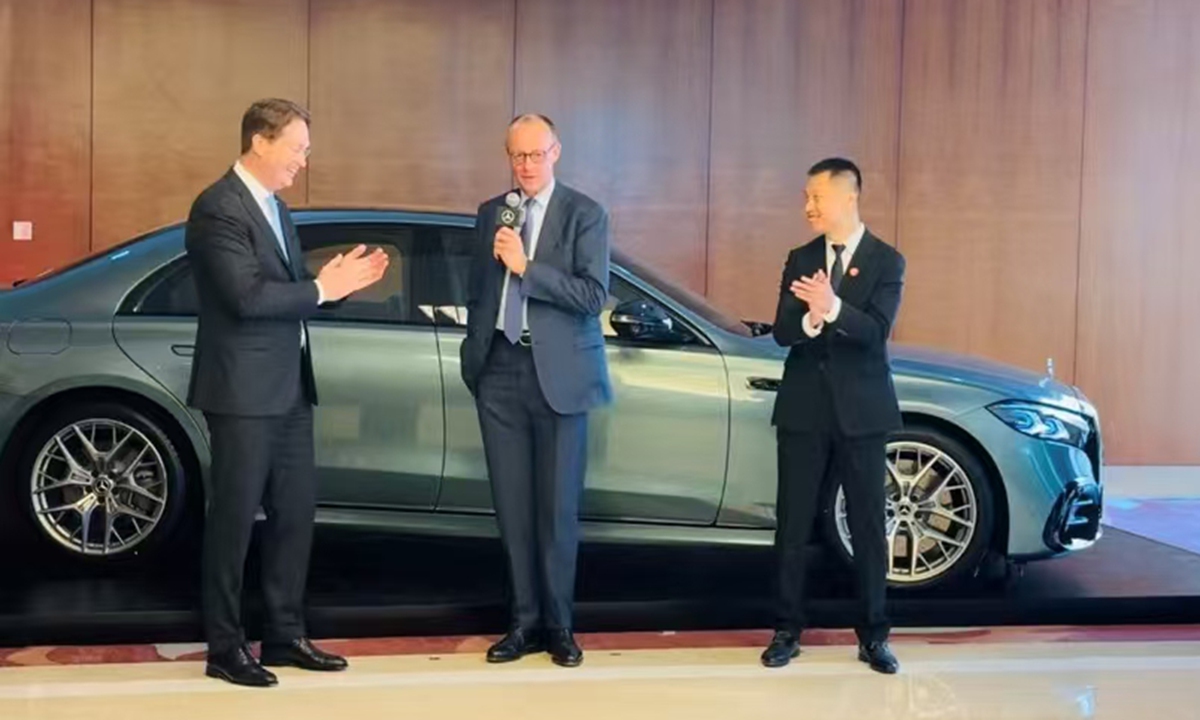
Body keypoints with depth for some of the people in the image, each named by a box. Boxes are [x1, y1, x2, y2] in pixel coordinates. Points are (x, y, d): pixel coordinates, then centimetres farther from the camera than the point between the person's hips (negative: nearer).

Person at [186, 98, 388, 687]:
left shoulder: (274, 206, 15)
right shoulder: (218, 207, -15)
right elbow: (247, 296, -24)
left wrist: (337, 282, -2)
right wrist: (322, 289, -16)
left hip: (288, 388, 9)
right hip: (244, 390, -9)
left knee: (296, 510, 12)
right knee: (235, 517, 0)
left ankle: (284, 633, 24)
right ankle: (224, 648, 12)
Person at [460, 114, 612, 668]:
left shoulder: (585, 214, -1)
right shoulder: (490, 213, 13)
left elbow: (593, 295, -12)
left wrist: (527, 266, -17)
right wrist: (475, 349, 11)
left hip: (557, 372, -4)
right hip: (499, 371, 4)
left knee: (557, 504, 3)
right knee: (511, 503, 5)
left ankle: (558, 624, 14)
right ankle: (525, 620, 14)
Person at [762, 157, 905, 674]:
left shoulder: (886, 261, -2)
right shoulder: (800, 259, 8)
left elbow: (876, 331, -15)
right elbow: (782, 333, -3)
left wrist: (832, 307, -32)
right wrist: (811, 318, -24)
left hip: (861, 410, -3)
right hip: (804, 409, 3)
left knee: (867, 525, 4)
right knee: (793, 524, 5)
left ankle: (873, 636, 15)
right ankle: (787, 631, 15)